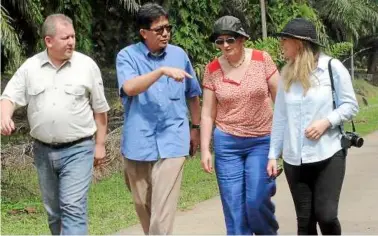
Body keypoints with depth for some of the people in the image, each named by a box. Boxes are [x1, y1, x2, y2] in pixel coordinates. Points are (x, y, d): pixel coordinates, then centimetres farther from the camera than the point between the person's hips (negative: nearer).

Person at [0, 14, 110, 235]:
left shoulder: (87, 65, -4)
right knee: (54, 211, 15)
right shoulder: (30, 67, 1)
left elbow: (100, 109, 2)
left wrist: (100, 144, 3)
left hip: (77, 150, -3)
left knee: (73, 208, -13)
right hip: (43, 151, 4)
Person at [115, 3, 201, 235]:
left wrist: (196, 127, 21)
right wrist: (162, 71, -32)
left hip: (171, 141, 0)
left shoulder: (179, 54, 5)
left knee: (163, 208, -10)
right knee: (142, 204, 15)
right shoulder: (127, 56, -4)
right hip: (138, 142, 0)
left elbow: (192, 93, 18)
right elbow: (129, 88, -23)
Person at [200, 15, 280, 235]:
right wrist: (205, 149, 0)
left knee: (255, 201, -8)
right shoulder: (212, 69, -1)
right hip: (227, 143, 2)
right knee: (233, 207, 1)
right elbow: (207, 112, 4)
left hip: (262, 141, -1)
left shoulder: (262, 59, -5)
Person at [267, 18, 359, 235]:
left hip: (328, 155, -4)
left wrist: (327, 121, -17)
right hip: (294, 159, 4)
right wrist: (273, 154, 9)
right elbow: (280, 118, 11)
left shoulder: (332, 67, -4)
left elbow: (350, 106, 0)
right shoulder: (287, 74, 8)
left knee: (326, 215, -11)